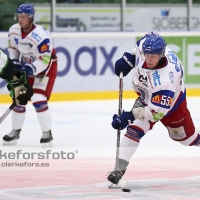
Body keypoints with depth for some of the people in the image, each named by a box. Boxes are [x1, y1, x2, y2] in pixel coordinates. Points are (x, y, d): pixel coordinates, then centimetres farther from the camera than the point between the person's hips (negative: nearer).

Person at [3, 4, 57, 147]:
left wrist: (31, 70, -39)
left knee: (39, 100, -17)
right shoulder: (14, 31, -9)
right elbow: (13, 48, 9)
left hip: (45, 68, -7)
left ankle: (47, 134, -7)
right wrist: (14, 63, -2)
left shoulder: (41, 36, -31)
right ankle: (15, 132, 20)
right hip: (27, 67, 7)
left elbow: (44, 60, -30)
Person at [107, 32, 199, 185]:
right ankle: (119, 169, -14)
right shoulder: (147, 47, -29)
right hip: (147, 97, 5)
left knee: (185, 136, 19)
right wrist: (128, 59, -10)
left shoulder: (165, 79, -45)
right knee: (134, 130, -15)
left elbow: (157, 110, -40)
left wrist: (131, 115, -45)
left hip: (171, 103, -5)